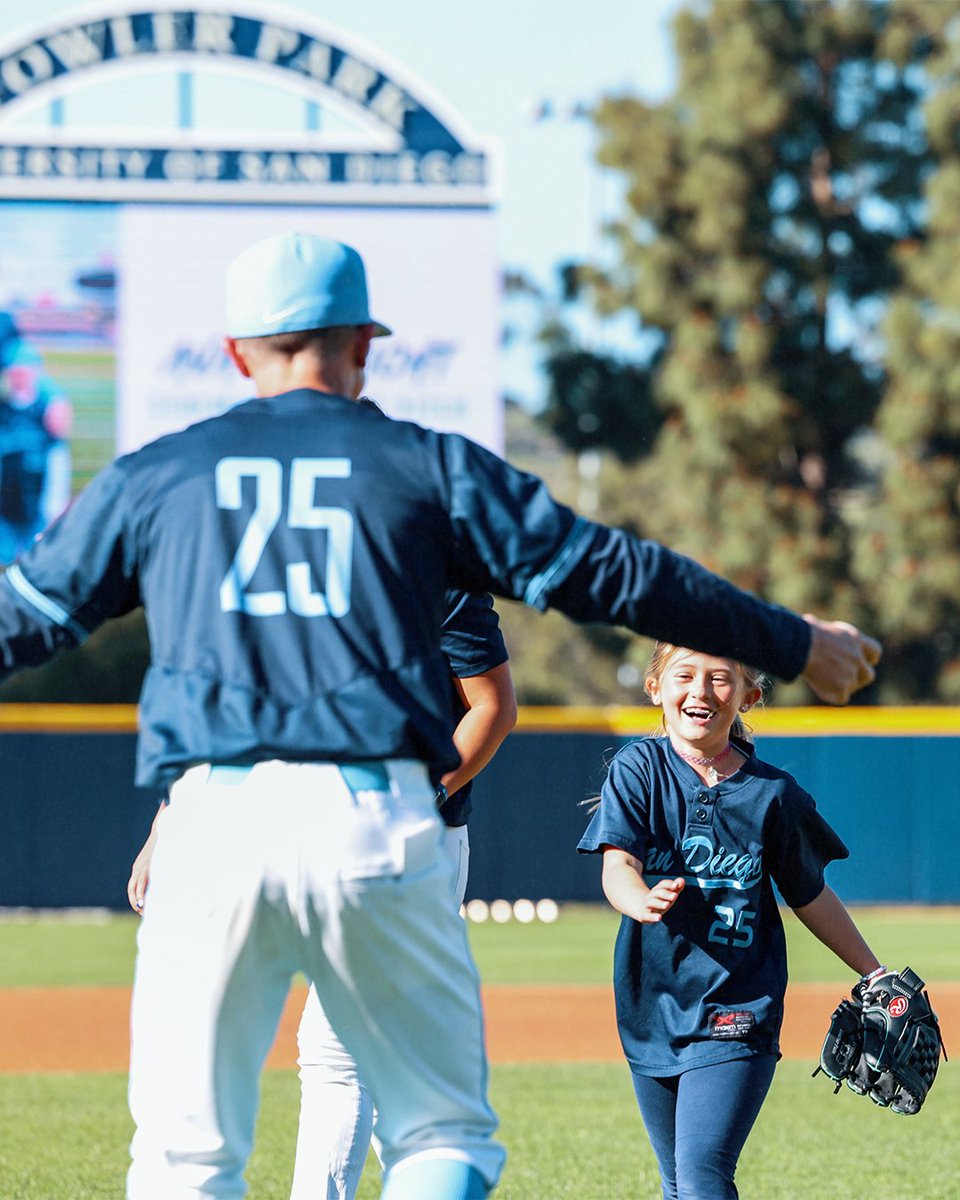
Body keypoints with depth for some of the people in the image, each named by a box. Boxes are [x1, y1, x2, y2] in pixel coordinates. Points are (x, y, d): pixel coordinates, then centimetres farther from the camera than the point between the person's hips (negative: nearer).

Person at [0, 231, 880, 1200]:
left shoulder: (151, 478, 14)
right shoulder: (427, 465, 10)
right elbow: (602, 571, 10)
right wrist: (795, 646, 18)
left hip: (213, 823, 1)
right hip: (379, 827, -1)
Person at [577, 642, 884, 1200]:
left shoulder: (774, 793, -2)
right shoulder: (639, 770, -2)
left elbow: (810, 896, 12)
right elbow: (617, 865, -17)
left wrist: (876, 976, 17)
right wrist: (643, 902, -41)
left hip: (738, 1010, -2)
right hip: (655, 1005, 3)